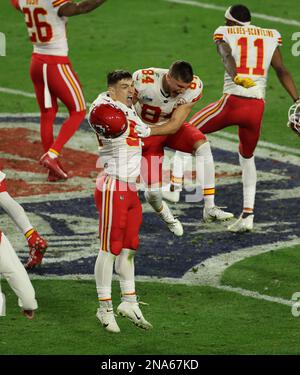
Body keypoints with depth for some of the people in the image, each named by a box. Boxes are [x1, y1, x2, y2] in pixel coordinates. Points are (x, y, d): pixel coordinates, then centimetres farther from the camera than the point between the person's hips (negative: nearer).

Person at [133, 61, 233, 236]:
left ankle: (209, 208, -24)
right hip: (146, 131, -2)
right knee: (154, 191, -12)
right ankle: (168, 218, 26)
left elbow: (175, 125, -24)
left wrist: (148, 131, -39)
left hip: (171, 128, 2)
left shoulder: (193, 88, -24)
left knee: (202, 145, -28)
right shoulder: (143, 81, -33)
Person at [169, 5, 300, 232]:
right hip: (257, 106, 4)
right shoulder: (270, 36, 18)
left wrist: (236, 77, -31)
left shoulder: (224, 34, 9)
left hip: (233, 101, -4)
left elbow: (227, 57, -12)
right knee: (247, 157, 24)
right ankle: (248, 215, 17)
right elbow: (282, 71, 10)